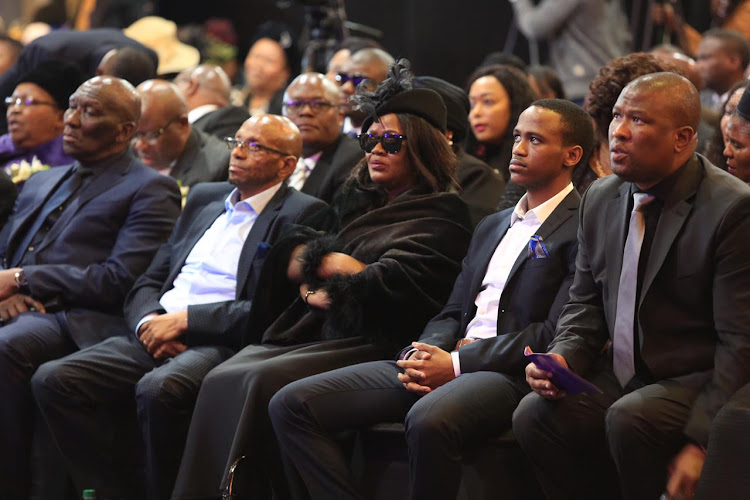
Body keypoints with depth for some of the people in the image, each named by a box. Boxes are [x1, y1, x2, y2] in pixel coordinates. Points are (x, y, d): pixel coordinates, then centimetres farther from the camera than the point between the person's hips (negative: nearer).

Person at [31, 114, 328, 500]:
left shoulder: (302, 215, 0)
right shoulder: (205, 198, 23)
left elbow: (272, 309, -12)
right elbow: (149, 281, 21)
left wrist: (186, 320, -13)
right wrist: (148, 323, -3)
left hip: (222, 342, -7)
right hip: (155, 337, 7)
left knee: (159, 389, -38)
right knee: (52, 380, -14)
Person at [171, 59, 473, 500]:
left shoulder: (441, 215, 1)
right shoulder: (358, 200, 23)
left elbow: (392, 286, -12)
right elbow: (291, 255, 18)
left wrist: (325, 276, 0)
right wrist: (338, 263, -1)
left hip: (374, 343, -7)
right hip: (317, 332, 7)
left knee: (264, 380, -30)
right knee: (221, 379, -20)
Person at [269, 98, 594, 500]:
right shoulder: (492, 226, 26)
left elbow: (555, 333, -11)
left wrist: (456, 363, -15)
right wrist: (422, 354, -2)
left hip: (511, 375, -8)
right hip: (443, 363, 8)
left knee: (429, 421, -42)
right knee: (292, 405, -8)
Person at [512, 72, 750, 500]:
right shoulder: (600, 198, 9)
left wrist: (700, 442, -22)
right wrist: (563, 357, -5)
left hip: (692, 382, -6)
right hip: (618, 377, 6)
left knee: (628, 419, -33)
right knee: (534, 415, -19)